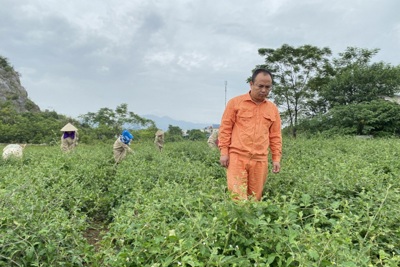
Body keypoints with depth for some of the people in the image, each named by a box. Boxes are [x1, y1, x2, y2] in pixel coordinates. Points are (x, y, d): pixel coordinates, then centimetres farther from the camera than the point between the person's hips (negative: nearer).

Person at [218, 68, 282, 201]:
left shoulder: (273, 108, 12)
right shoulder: (235, 102, 2)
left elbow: (275, 136, 15)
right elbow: (225, 128, 2)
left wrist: (276, 158, 9)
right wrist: (224, 152, -4)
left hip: (260, 160, 3)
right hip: (237, 157, -3)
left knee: (255, 197, 8)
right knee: (237, 197, -8)